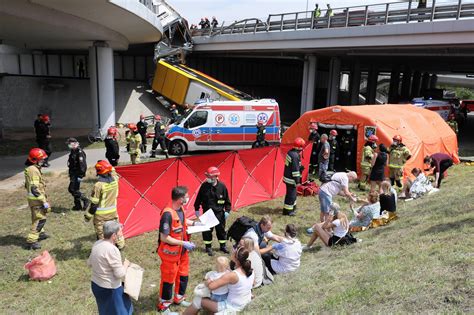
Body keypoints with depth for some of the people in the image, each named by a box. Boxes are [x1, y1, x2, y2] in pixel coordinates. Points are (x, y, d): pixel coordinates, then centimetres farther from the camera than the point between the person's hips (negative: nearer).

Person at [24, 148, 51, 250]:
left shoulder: (31, 169, 10)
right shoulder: (33, 170, -22)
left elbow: (28, 185, 19)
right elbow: (35, 189, -27)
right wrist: (44, 201, -25)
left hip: (33, 198, 10)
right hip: (36, 199, -10)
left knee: (37, 217, 25)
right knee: (40, 219, -7)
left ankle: (40, 233, 43)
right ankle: (31, 241, -5)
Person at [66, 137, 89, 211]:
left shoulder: (80, 152, -19)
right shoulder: (73, 151, 12)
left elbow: (83, 165, -23)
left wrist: (81, 175, -24)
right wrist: (70, 174, 24)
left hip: (77, 174, -10)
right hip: (73, 174, 10)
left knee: (73, 189, -11)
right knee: (71, 189, 14)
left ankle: (85, 200, 3)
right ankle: (78, 205, 23)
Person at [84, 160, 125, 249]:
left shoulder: (98, 185, -23)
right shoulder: (114, 179, -9)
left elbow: (94, 203, -17)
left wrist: (88, 215, -7)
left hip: (101, 214, -6)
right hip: (113, 211, 6)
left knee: (100, 232, 10)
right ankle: (120, 244, 39)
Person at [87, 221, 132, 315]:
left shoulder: (97, 244, -2)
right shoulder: (112, 249, -28)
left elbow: (89, 263, 13)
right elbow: (120, 274, -23)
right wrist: (126, 264, -6)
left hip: (95, 285, 8)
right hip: (109, 289, -8)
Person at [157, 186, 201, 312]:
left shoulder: (180, 208, -6)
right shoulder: (168, 214, -33)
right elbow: (164, 238, -28)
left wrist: (195, 223, 5)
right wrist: (184, 243, -26)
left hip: (182, 251, 8)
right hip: (170, 253, -8)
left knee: (183, 274, 23)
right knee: (168, 278, 10)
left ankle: (178, 298, 45)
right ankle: (163, 305, 32)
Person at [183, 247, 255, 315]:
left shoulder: (232, 275, -32)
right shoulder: (250, 269, -10)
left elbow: (211, 286, -30)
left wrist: (208, 281, -7)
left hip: (232, 307, -8)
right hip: (246, 302, 8)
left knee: (198, 300, -1)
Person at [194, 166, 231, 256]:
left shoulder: (222, 186, -8)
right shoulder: (204, 186, -8)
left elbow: (227, 200, 0)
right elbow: (199, 198, 3)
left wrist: (227, 211, -4)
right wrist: (196, 209, 5)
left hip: (219, 213, 0)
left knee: (221, 229, 12)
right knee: (207, 231, 5)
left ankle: (223, 246, 29)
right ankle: (208, 247, 21)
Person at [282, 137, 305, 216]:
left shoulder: (290, 152, 6)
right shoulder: (295, 156, -25)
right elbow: (295, 169, -23)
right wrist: (297, 181, -17)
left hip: (287, 176, 10)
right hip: (291, 179, -10)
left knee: (292, 193, 24)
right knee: (291, 194, 0)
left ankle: (293, 207, 39)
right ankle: (287, 210, 9)